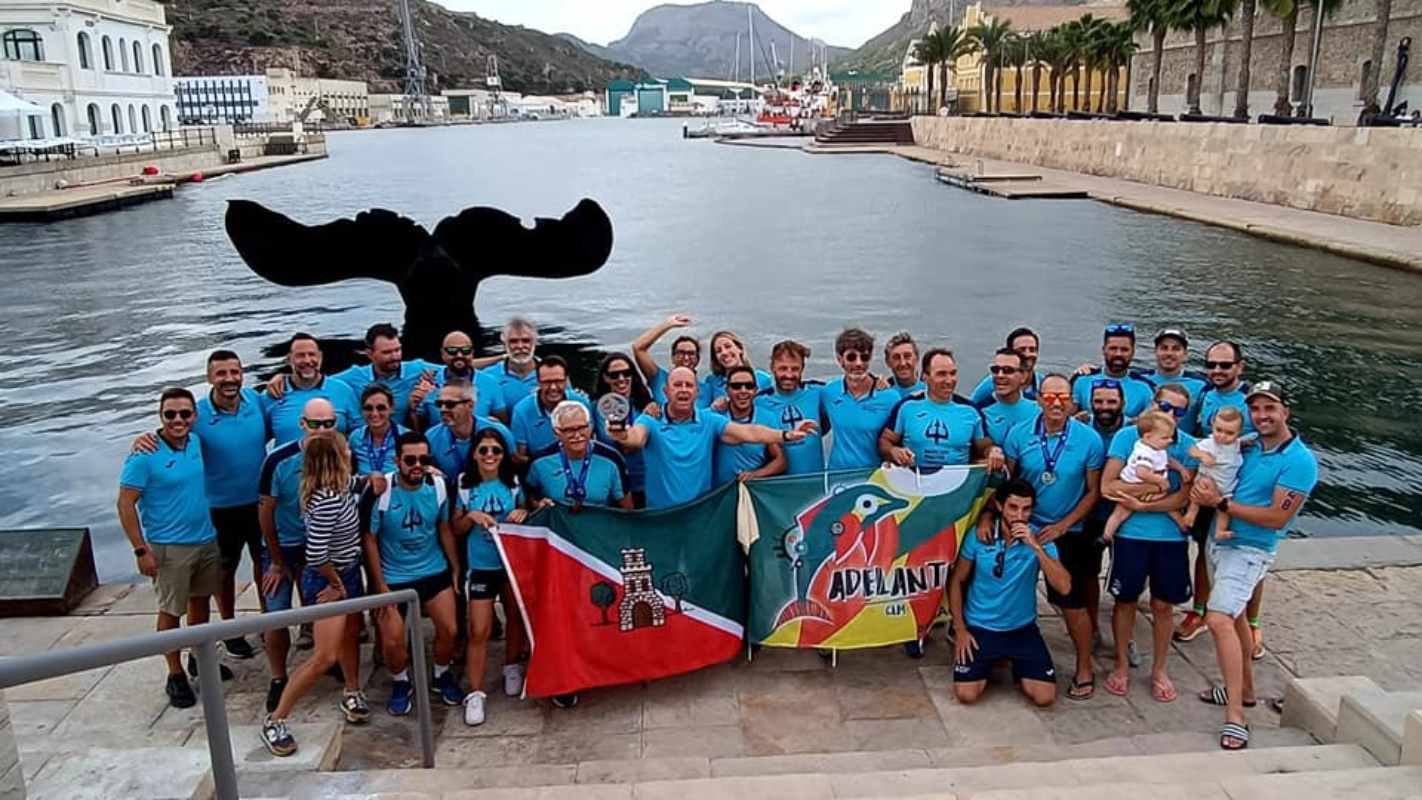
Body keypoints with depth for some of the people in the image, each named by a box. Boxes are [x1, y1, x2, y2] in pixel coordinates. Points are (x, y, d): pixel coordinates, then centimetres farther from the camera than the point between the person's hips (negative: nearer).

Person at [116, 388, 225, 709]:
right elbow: (125, 505, -14)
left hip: (206, 540, 6)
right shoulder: (144, 455, -17)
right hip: (169, 547, -6)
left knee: (200, 601, 18)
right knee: (171, 611, 5)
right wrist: (141, 550, -17)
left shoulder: (196, 442, 1)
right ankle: (175, 676, 17)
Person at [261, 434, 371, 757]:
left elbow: (357, 482, 21)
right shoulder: (327, 501, -32)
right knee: (325, 656, -10)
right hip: (328, 580, -9)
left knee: (350, 636, 23)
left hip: (348, 574, 9)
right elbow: (316, 555, -30)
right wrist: (336, 583, -14)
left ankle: (352, 694, 43)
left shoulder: (340, 486, -4)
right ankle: (275, 720, 2)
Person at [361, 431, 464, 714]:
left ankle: (442, 675, 25)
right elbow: (369, 539, -9)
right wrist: (380, 585, -9)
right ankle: (400, 683, 27)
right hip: (393, 577, -2)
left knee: (449, 630, -4)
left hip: (435, 571, 2)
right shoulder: (380, 491, -18)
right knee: (393, 641, -5)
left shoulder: (438, 486, -8)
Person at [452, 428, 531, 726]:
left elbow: (527, 512, 8)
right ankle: (475, 693, 4)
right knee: (479, 631, -4)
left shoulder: (513, 482, -2)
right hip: (481, 566, -1)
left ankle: (512, 668, 41)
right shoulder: (465, 485, -3)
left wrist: (523, 513, -14)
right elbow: (455, 528, 2)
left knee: (516, 617, 17)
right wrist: (471, 516, -17)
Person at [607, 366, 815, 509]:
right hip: (660, 516, -2)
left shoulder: (709, 420, 0)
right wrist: (623, 436, -52)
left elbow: (747, 432, -9)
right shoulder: (651, 421, -6)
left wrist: (786, 435, -23)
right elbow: (637, 436, -27)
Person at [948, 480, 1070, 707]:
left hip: (1022, 629, 1)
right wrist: (960, 629, -5)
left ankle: (1017, 667, 22)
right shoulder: (978, 536, -12)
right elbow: (957, 581, -1)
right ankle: (987, 664, 21)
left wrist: (1036, 546, -32)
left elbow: (1064, 587, -24)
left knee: (1045, 697, -10)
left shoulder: (1040, 539, -12)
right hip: (980, 627, -1)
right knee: (966, 694, -13)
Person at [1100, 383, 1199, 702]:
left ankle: (1160, 669, 29)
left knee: (1163, 604, 11)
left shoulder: (1189, 446, -1)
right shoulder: (1127, 436, -5)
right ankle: (1121, 665, 27)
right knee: (1125, 600, 10)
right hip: (1130, 533, -1)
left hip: (1171, 536, 1)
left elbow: (1183, 498, -10)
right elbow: (1107, 486, -13)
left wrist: (1142, 505, -19)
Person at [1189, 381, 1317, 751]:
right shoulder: (1250, 448, 7)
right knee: (1236, 617, 20)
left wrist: (1221, 503, -19)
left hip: (1249, 550, -8)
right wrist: (1206, 489, -6)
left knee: (1219, 620, -20)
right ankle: (1244, 689, 38)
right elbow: (1224, 484, 16)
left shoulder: (1299, 461, -15)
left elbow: (1277, 517, -19)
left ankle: (1235, 716, -18)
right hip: (1221, 541, 8)